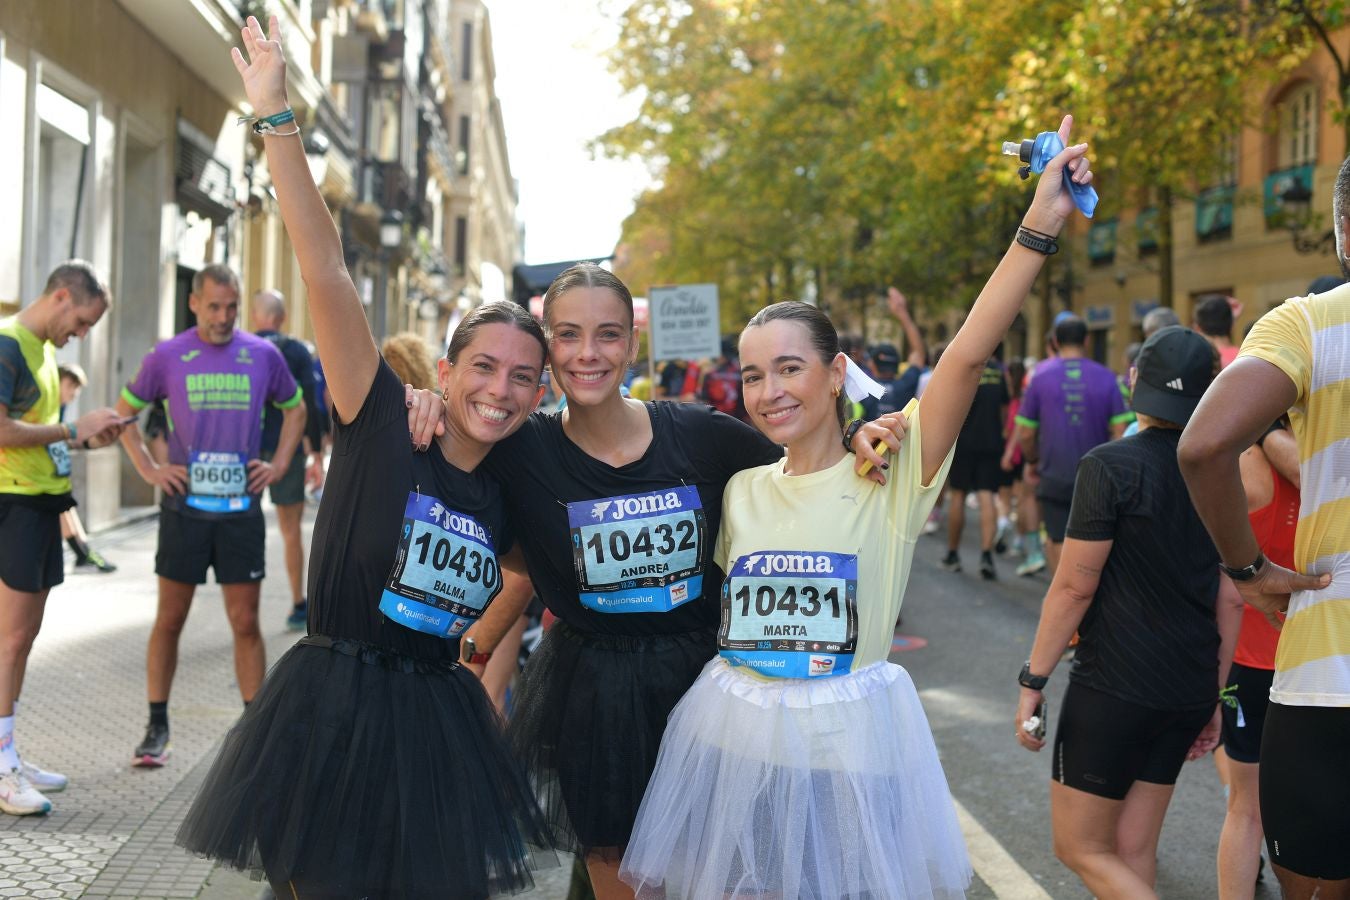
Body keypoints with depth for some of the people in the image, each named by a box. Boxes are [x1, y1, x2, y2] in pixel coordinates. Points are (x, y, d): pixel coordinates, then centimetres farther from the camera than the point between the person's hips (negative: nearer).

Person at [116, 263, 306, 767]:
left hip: (241, 507, 1)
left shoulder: (263, 355, 3)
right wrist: (149, 469, 1)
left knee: (245, 623, 4)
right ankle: (157, 728, 16)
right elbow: (125, 411, 11)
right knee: (170, 620, 6)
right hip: (184, 506, 0)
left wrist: (278, 465, 6)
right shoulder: (167, 357, 0)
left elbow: (295, 408, 17)